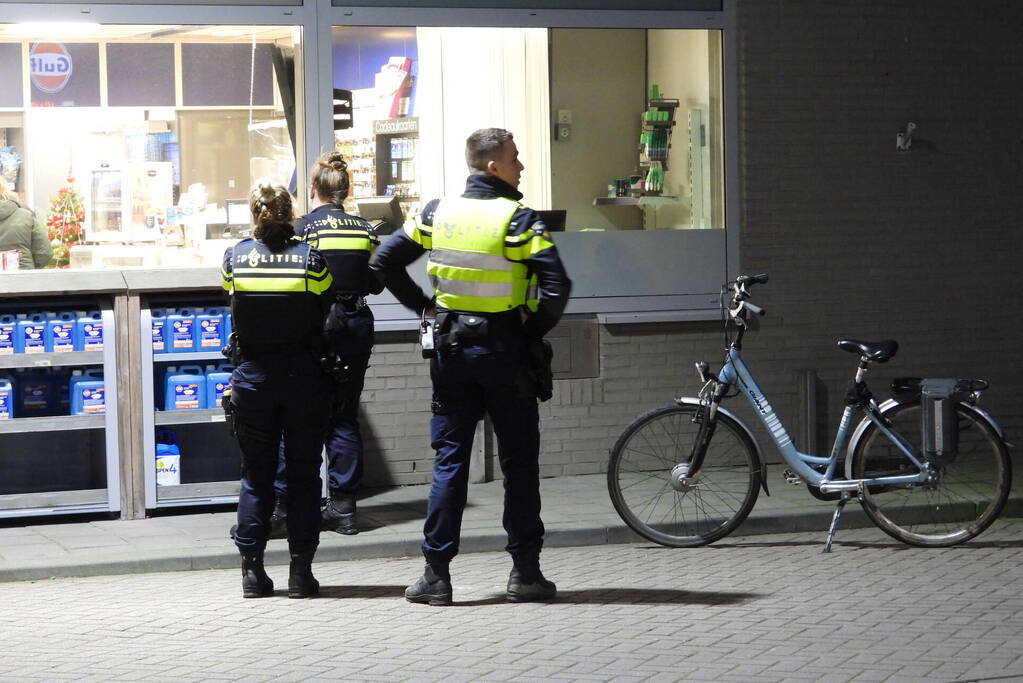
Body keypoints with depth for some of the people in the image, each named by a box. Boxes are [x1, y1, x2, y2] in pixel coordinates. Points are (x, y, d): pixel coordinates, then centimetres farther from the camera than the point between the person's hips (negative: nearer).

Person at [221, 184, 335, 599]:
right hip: (304, 377, -1)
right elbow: (327, 316, -4)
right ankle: (301, 570, 7)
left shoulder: (234, 258, -5)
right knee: (303, 474, 7)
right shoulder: (310, 259, -9)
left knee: (256, 475, 11)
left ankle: (252, 568, 10)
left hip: (252, 377, 1)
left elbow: (233, 306, 7)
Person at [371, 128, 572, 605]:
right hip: (504, 351, -3)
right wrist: (534, 331, -3)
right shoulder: (518, 218, -11)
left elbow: (384, 261, 6)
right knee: (519, 461, 7)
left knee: (449, 460, 7)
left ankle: (436, 574, 4)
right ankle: (525, 571, 10)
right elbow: (556, 285, -19)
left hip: (451, 350, 4)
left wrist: (423, 306, 11)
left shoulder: (437, 212, 3)